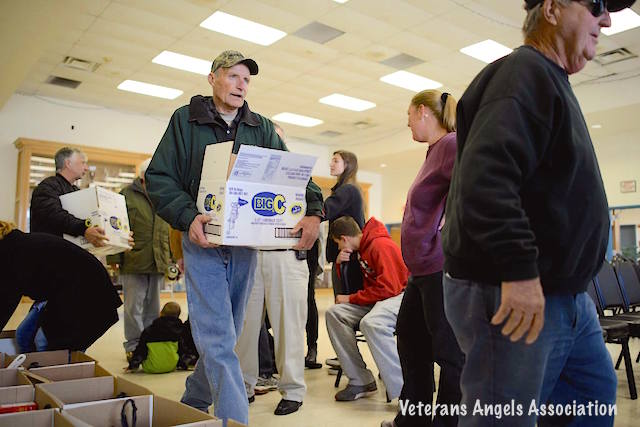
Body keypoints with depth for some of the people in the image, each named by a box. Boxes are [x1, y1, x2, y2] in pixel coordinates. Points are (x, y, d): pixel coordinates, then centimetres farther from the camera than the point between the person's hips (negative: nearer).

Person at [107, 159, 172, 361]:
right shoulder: (127, 195, 0)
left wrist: (172, 257, 12)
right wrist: (114, 257, -11)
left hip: (157, 263, 5)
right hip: (134, 261, -5)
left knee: (153, 307, 12)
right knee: (134, 307, 1)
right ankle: (133, 346, 12)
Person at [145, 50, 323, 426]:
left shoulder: (263, 128, 10)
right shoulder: (185, 120, 3)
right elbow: (159, 177, -2)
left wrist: (313, 211, -18)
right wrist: (187, 217, -20)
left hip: (246, 245, 4)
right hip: (204, 244, -4)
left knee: (227, 335, 15)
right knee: (218, 341, -9)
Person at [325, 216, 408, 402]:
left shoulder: (381, 245, -16)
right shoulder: (361, 248, 13)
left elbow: (388, 288, -22)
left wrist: (351, 299, -13)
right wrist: (340, 263, 1)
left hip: (400, 294, -9)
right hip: (376, 298, 9)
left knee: (370, 323, -37)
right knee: (334, 313, -7)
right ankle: (360, 381, -8)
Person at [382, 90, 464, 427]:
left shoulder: (450, 144, -12)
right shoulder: (434, 150, 18)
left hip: (442, 267, -11)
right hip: (423, 267, 11)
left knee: (449, 352, -1)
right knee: (410, 339, 19)